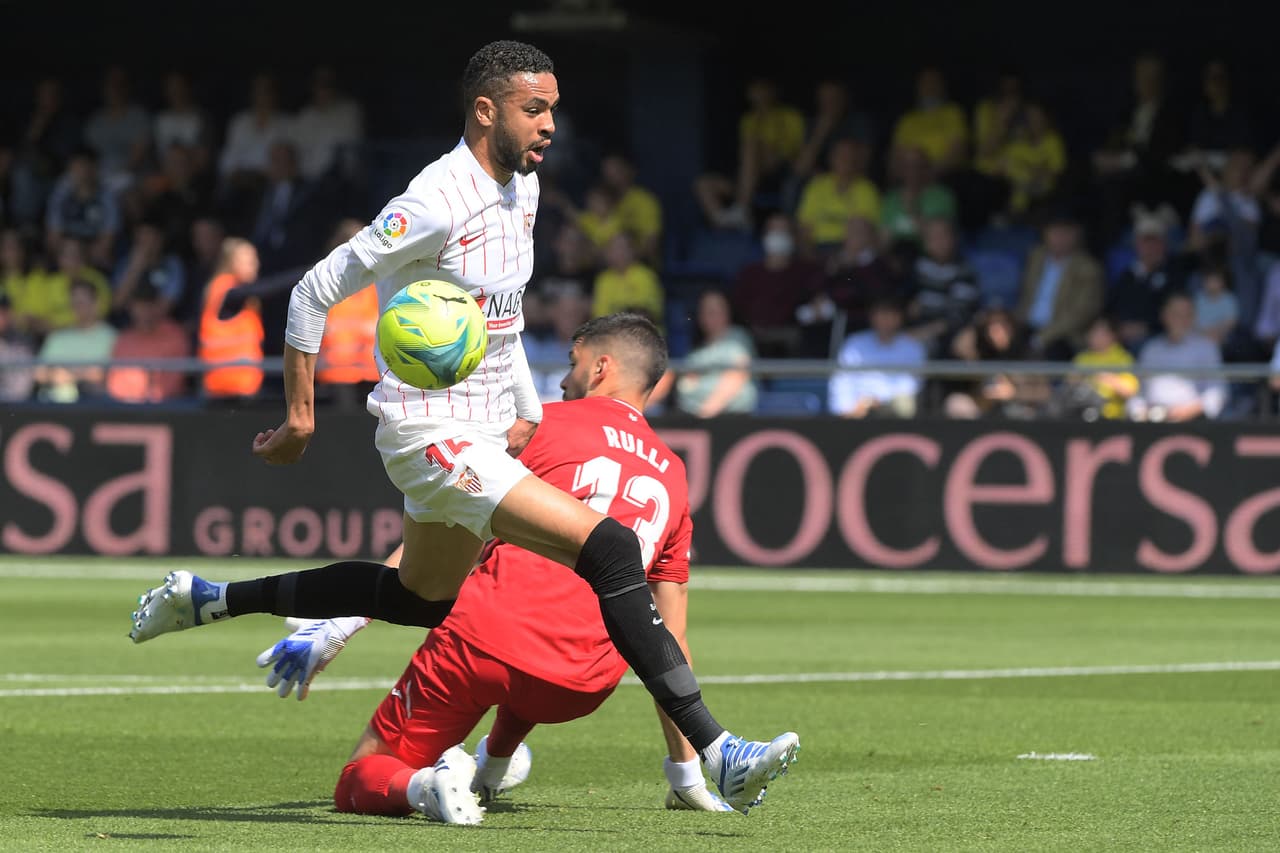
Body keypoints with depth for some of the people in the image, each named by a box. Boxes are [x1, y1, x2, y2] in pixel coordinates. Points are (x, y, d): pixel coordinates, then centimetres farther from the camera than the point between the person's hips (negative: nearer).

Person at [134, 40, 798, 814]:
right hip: (434, 436, -10)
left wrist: (527, 410, 15)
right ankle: (717, 754, -26)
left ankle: (214, 601, 39)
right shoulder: (437, 204, -20)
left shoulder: (522, 186, 7)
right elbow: (315, 293, -13)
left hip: (486, 431, 10)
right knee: (610, 549, -23)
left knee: (425, 600, 27)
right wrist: (300, 417, -8)